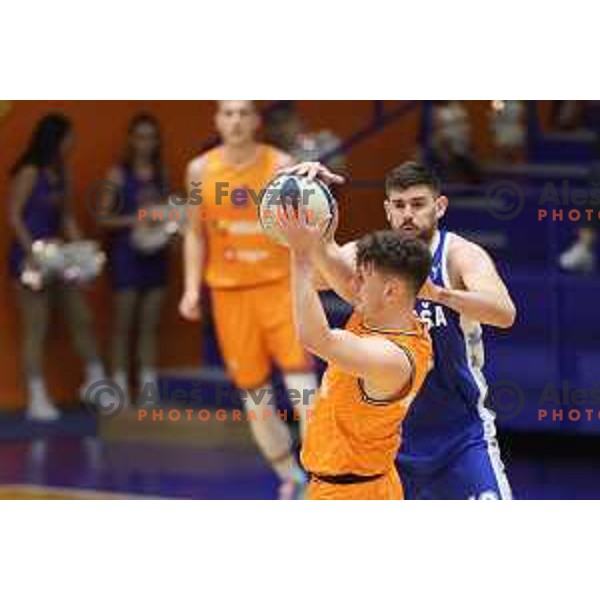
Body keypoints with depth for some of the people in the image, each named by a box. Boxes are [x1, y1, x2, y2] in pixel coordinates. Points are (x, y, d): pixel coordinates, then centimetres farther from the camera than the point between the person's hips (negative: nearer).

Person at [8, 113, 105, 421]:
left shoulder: (61, 173, 9)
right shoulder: (29, 173, -12)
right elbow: (15, 216, -14)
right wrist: (32, 253, -21)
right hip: (30, 256, -8)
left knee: (82, 318, 10)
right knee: (36, 328, -4)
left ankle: (95, 381, 23)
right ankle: (37, 399, 1)